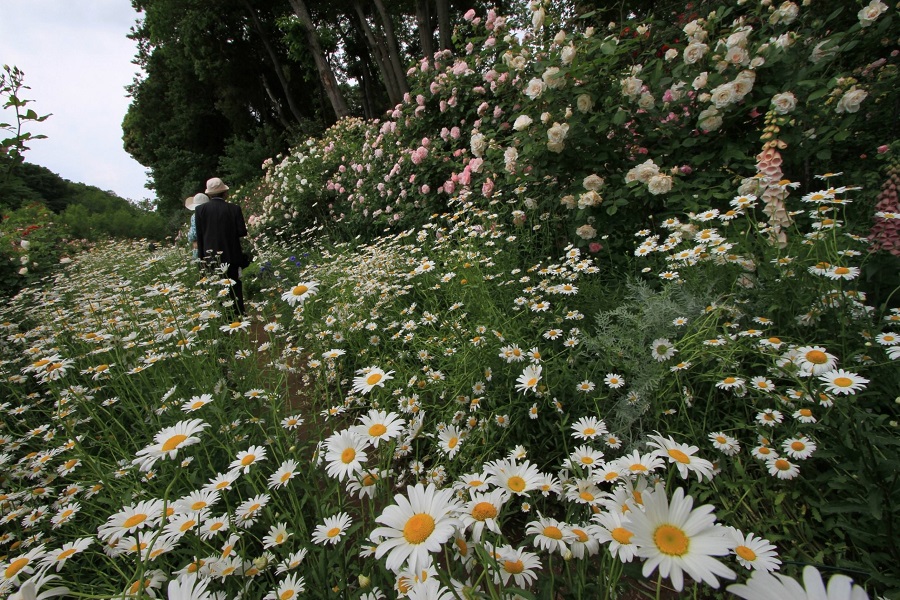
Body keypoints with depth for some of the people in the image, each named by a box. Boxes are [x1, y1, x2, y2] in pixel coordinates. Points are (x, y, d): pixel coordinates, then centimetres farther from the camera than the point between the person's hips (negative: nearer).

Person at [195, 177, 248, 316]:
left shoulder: (200, 209, -2)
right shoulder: (234, 208, -7)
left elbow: (199, 235, 0)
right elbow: (242, 232, -7)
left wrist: (202, 256, 7)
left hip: (212, 257, 1)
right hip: (232, 255, -1)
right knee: (235, 288, 8)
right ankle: (239, 314, 12)